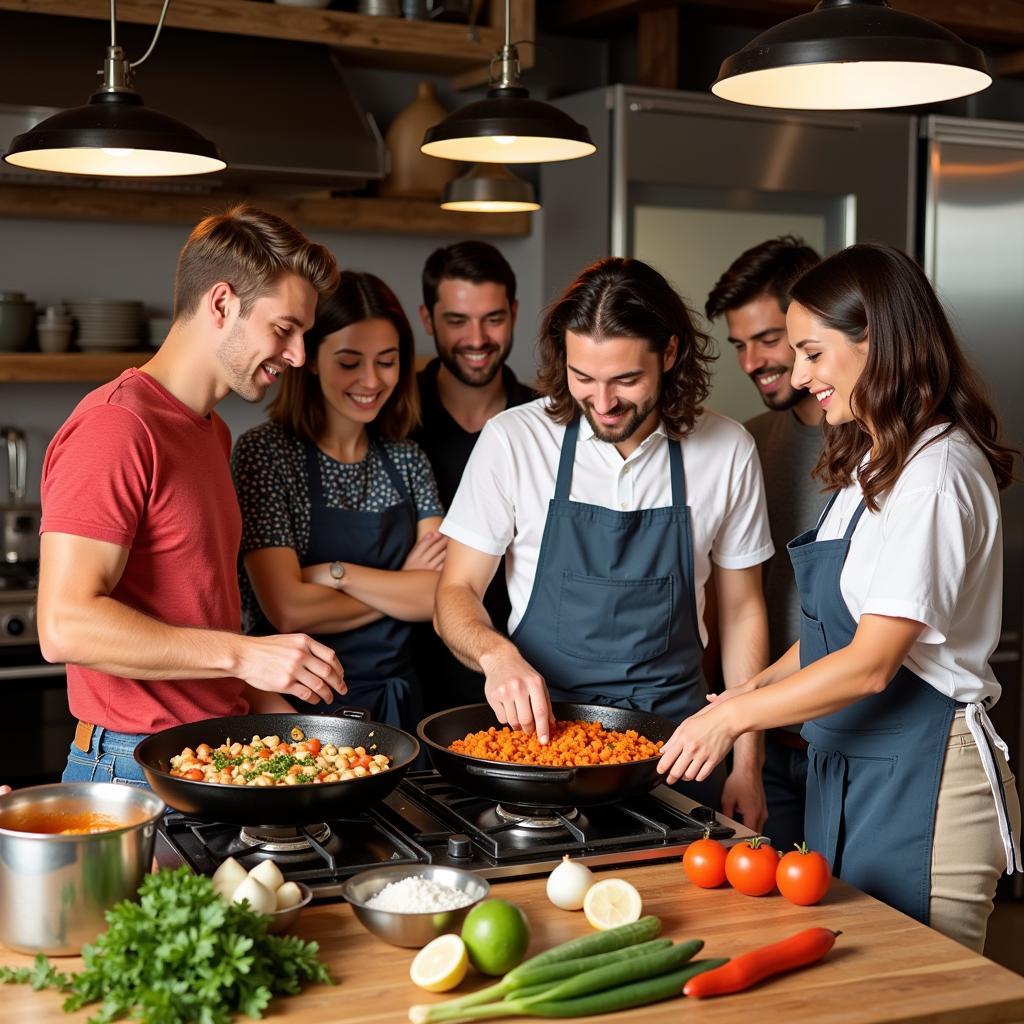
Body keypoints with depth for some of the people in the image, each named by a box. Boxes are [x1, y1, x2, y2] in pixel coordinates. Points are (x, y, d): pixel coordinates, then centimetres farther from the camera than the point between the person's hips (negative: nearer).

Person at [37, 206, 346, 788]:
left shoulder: (213, 432, 15)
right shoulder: (114, 427, -17)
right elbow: (65, 625, -25)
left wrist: (265, 704, 7)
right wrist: (243, 655, -24)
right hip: (136, 770, -9)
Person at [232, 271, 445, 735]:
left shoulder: (406, 459, 5)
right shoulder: (266, 451, -11)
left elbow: (442, 596, -6)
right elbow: (288, 609, -19)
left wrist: (335, 574, -17)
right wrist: (400, 589, -8)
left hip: (396, 696, 5)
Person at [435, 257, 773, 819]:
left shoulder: (727, 451, -4)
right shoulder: (512, 439, -9)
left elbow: (741, 610, 5)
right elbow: (456, 591, -3)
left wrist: (747, 762, 3)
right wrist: (496, 653, -26)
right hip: (538, 722, -1)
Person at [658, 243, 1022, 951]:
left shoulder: (936, 473, -18)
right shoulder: (870, 460, 13)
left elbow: (871, 664, -22)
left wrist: (733, 716, -16)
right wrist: (752, 691, 6)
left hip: (923, 783, -9)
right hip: (850, 770, 9)